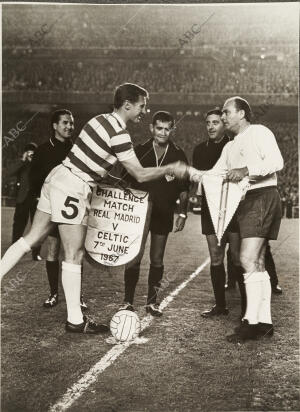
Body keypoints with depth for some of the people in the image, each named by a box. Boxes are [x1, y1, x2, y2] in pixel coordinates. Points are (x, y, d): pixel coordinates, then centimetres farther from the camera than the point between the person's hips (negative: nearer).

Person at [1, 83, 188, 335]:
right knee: (75, 254, -2)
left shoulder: (103, 119, 10)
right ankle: (75, 321, 7)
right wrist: (171, 169, -2)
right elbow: (140, 175, -14)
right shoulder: (118, 133, -16)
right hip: (72, 190, -9)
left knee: (32, 238, 13)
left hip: (57, 178, 9)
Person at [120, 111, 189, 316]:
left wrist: (183, 213, 2)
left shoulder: (178, 155, 3)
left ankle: (152, 301, 17)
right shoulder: (140, 151, 0)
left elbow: (184, 188, 7)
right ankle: (128, 301, 8)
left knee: (157, 260, 6)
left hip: (163, 214, 1)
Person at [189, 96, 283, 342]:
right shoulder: (230, 147, 23)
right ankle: (264, 322, 13)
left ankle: (252, 321, -13)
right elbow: (214, 175, 16)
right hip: (245, 203, 9)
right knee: (257, 264, 8)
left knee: (248, 259, -16)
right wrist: (192, 173, 0)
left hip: (262, 197, -9)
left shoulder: (259, 132, -2)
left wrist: (247, 170, -25)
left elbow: (277, 161, -15)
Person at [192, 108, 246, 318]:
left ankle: (246, 306, 3)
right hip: (211, 209, 4)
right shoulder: (200, 150, 12)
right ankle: (220, 305, 16)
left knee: (238, 258, -6)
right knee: (215, 258, 6)